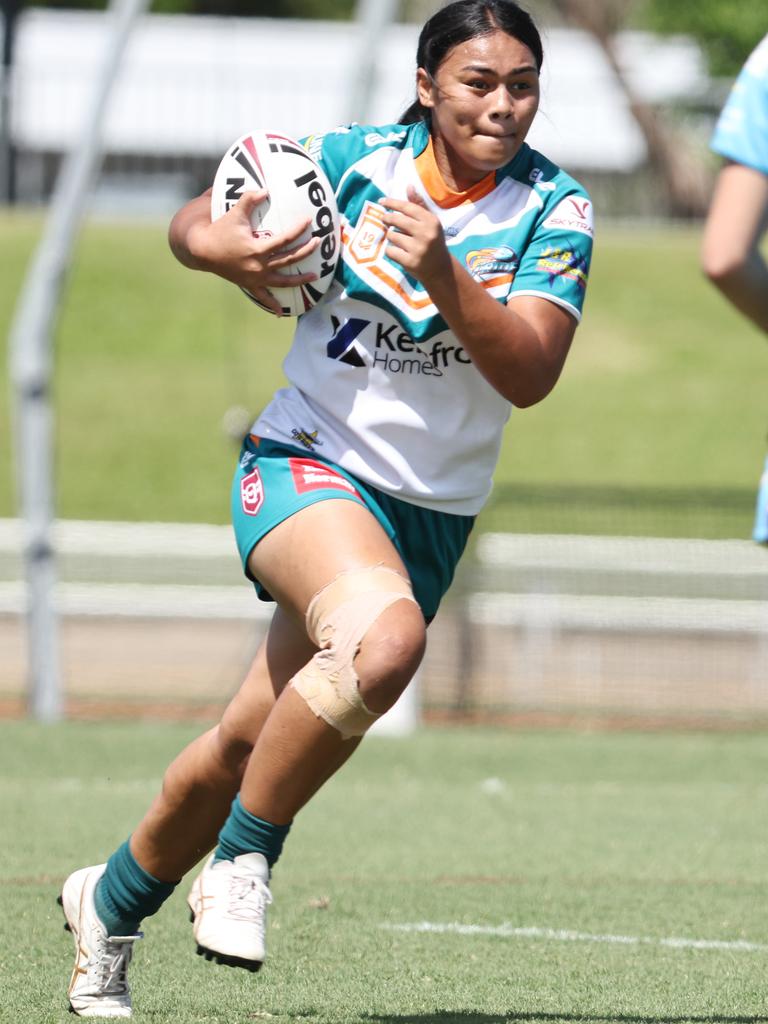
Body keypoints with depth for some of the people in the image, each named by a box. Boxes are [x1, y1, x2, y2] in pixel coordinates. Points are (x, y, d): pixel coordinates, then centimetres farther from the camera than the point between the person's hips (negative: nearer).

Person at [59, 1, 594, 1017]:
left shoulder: (553, 207, -7)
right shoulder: (354, 160, -7)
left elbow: (530, 375, -17)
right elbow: (191, 223, 5)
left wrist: (443, 275, -32)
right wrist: (221, 247, -19)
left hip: (433, 513, 3)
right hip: (307, 464, -3)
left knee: (249, 745, 9)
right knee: (384, 633, -35)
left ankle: (112, 902, 36)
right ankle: (241, 859, -17)